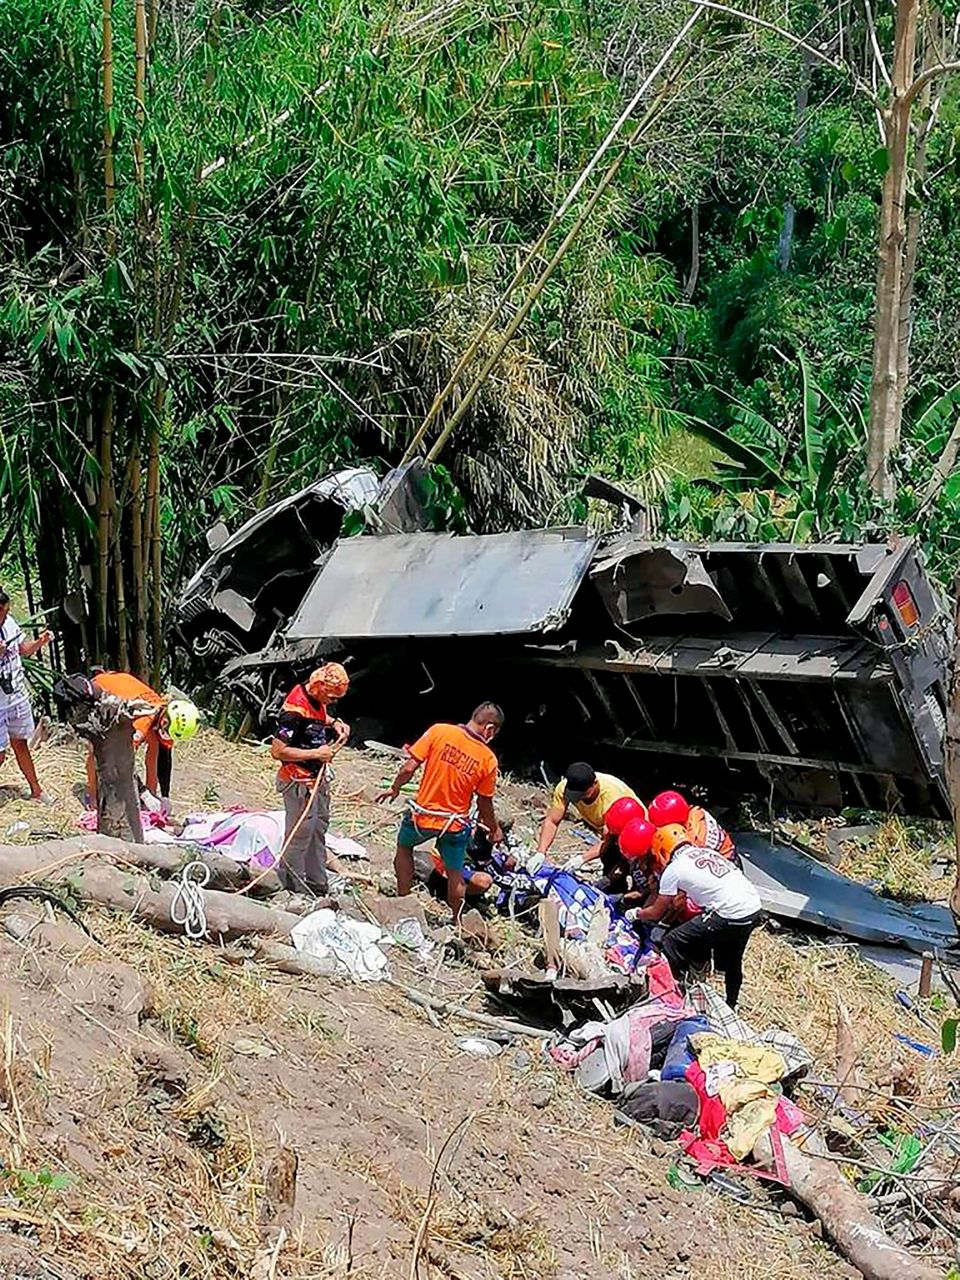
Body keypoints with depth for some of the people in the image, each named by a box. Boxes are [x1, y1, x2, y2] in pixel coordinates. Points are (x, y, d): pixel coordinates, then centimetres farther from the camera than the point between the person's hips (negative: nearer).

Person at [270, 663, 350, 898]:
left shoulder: (317, 699, -1)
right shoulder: (295, 709, -28)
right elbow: (277, 750, -28)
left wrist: (335, 723, 4)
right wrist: (316, 753, -24)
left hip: (319, 778, 10)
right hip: (300, 783, -10)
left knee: (318, 831, 19)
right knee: (299, 835, 1)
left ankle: (318, 887, 33)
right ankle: (293, 892, 15)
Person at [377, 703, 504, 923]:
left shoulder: (439, 732, -15)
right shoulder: (488, 760, -12)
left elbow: (409, 767, -14)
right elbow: (484, 803, -3)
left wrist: (395, 789, 5)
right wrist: (494, 829, 15)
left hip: (422, 815, 0)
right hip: (455, 825, 0)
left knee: (404, 847, 30)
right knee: (455, 875, 20)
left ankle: (403, 900, 34)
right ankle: (456, 921, 32)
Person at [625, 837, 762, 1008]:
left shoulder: (673, 870, -1)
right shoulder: (706, 852, 18)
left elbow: (656, 912, 10)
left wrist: (636, 914, 27)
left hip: (730, 915, -8)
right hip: (754, 910, 8)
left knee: (671, 944, 3)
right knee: (731, 962, 29)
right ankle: (731, 1005, 42)